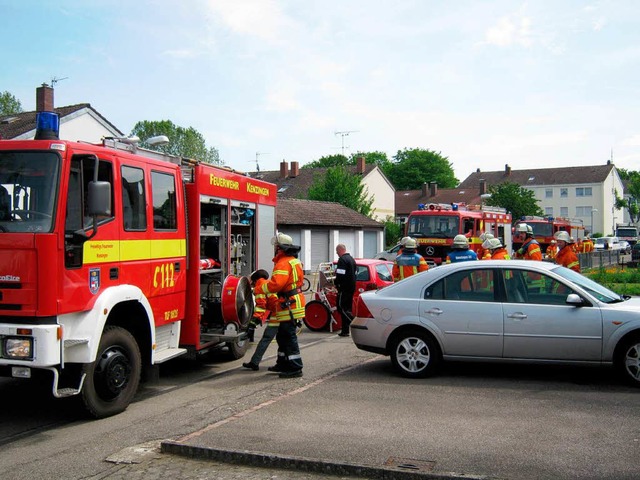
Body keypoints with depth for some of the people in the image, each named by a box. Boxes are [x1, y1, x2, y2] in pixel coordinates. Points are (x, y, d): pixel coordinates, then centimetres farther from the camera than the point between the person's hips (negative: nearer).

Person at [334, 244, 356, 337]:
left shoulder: (342, 260, -14)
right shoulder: (351, 259, 18)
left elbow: (340, 275, -21)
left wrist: (335, 283, -6)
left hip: (344, 288, -10)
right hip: (352, 287, 10)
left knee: (341, 307, -7)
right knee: (346, 309, 12)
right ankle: (345, 330, 14)